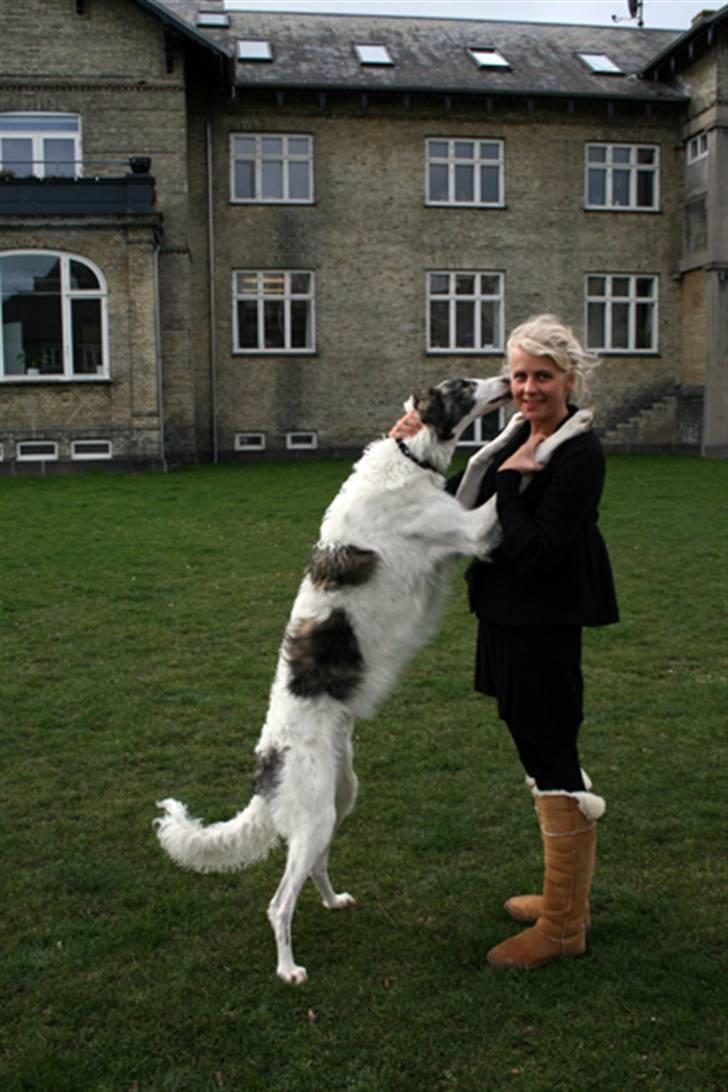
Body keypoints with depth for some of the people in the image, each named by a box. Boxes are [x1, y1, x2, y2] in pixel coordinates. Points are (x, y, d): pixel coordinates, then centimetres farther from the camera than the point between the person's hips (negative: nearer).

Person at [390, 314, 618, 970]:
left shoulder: (579, 455, -16)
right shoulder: (518, 440, 11)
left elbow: (532, 550, -23)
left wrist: (509, 480, -18)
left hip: (544, 629, -9)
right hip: (509, 620, 9)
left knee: (551, 765, 1)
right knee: (547, 760, 18)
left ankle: (563, 926, 16)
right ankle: (568, 898, 34)